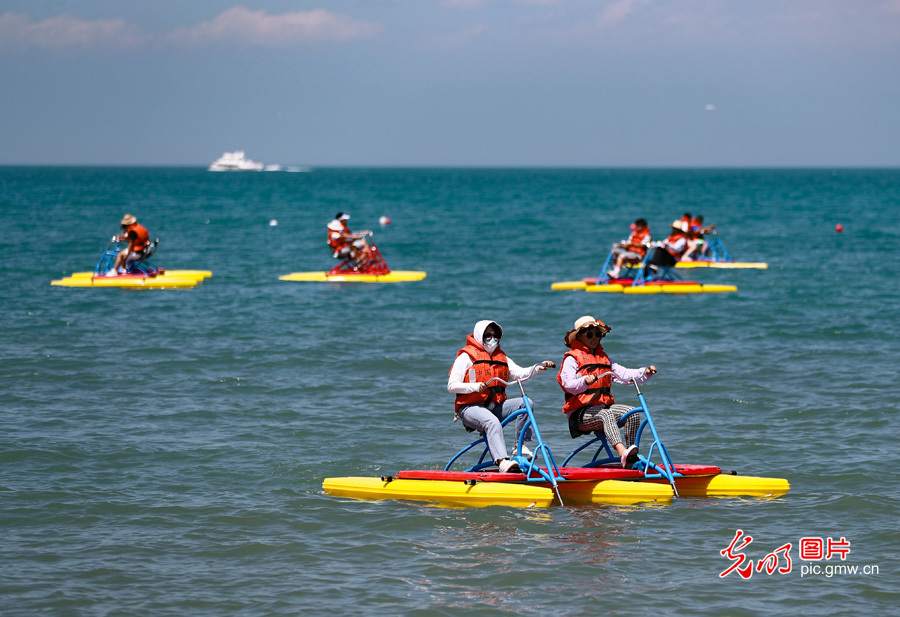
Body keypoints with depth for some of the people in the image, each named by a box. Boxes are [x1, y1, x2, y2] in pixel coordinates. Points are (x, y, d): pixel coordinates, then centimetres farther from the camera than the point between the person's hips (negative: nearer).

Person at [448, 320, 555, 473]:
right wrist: (475, 387, -23)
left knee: (525, 403, -15)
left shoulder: (501, 357, 20)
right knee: (493, 422, -37)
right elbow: (451, 386, -7)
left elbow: (519, 373, 5)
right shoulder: (466, 356, 0)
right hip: (470, 408, -6)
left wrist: (537, 368, -13)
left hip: (495, 406, 6)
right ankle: (502, 461, -53)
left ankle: (520, 446, -16)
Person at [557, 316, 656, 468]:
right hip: (580, 414, -6)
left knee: (631, 412, -19)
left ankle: (632, 458, -23)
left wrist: (645, 372, -6)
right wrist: (585, 381, -37)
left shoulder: (603, 358, 24)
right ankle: (623, 454, -58)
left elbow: (623, 374, 11)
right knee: (606, 415, -36)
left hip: (603, 407, 6)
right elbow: (568, 384, -16)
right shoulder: (572, 359, 2)